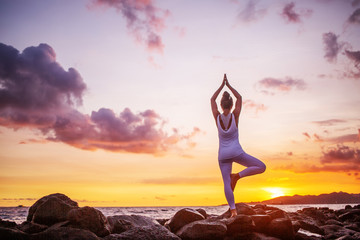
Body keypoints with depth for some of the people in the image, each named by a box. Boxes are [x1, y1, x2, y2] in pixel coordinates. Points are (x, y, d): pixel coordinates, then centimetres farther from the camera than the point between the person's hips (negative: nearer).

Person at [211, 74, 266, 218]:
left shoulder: (217, 117, -3)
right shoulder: (235, 116, -7)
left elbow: (212, 99, 12)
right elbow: (239, 98, 8)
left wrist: (222, 85, 15)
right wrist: (228, 85, 15)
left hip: (222, 155, 3)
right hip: (236, 152, -3)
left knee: (226, 183, 4)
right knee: (261, 167, 6)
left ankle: (233, 210, -3)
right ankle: (237, 176, -10)